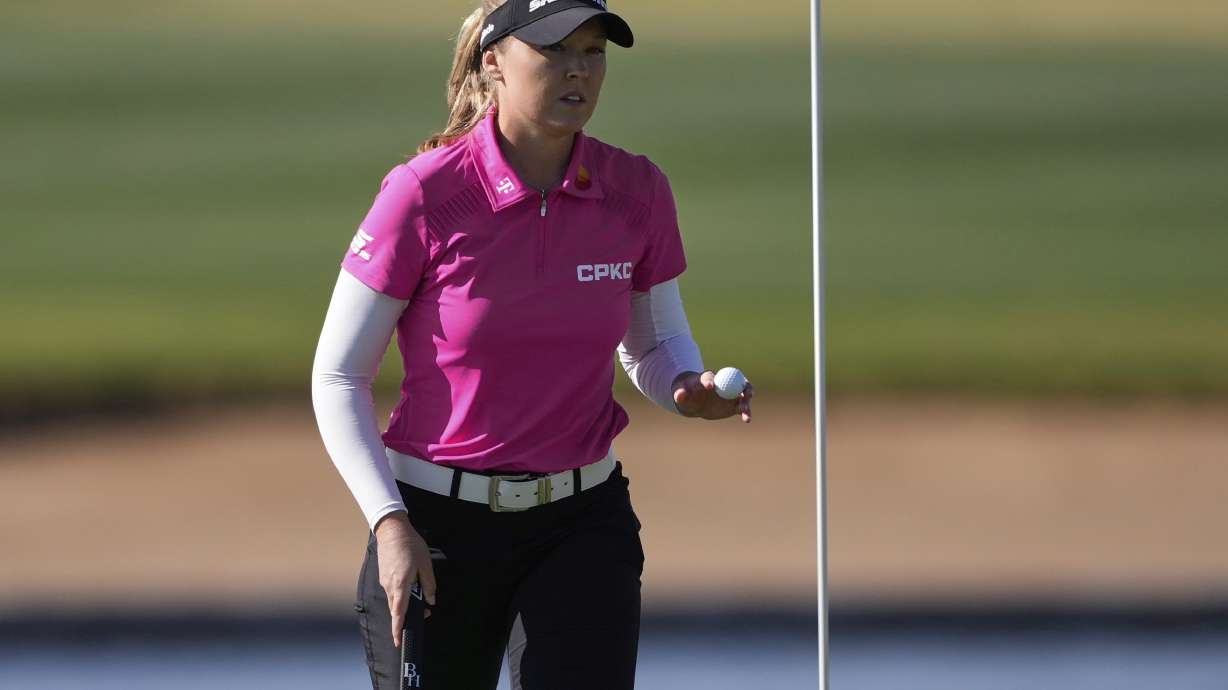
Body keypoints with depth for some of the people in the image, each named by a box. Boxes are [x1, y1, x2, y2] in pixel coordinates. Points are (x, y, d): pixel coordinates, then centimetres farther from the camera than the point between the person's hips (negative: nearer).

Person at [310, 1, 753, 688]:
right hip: (435, 524, -2)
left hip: (584, 524, 2)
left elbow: (656, 344, 13)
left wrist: (689, 388, -11)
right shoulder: (425, 193, -13)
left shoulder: (637, 192, -2)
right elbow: (338, 377, -7)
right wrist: (389, 524, -15)